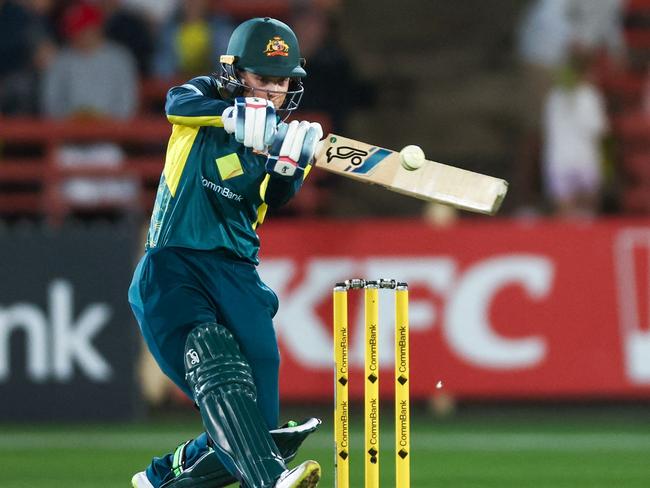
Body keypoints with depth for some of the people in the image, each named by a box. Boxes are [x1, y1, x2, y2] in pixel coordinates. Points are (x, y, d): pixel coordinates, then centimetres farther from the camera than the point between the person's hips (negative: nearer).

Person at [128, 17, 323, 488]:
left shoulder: (284, 137, 13)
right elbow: (177, 103, -21)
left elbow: (277, 196, -8)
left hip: (237, 276, 4)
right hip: (172, 270, -4)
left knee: (260, 428, -2)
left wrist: (292, 165, -29)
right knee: (212, 359, -31)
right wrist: (244, 114, -36)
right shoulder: (206, 99, 4)